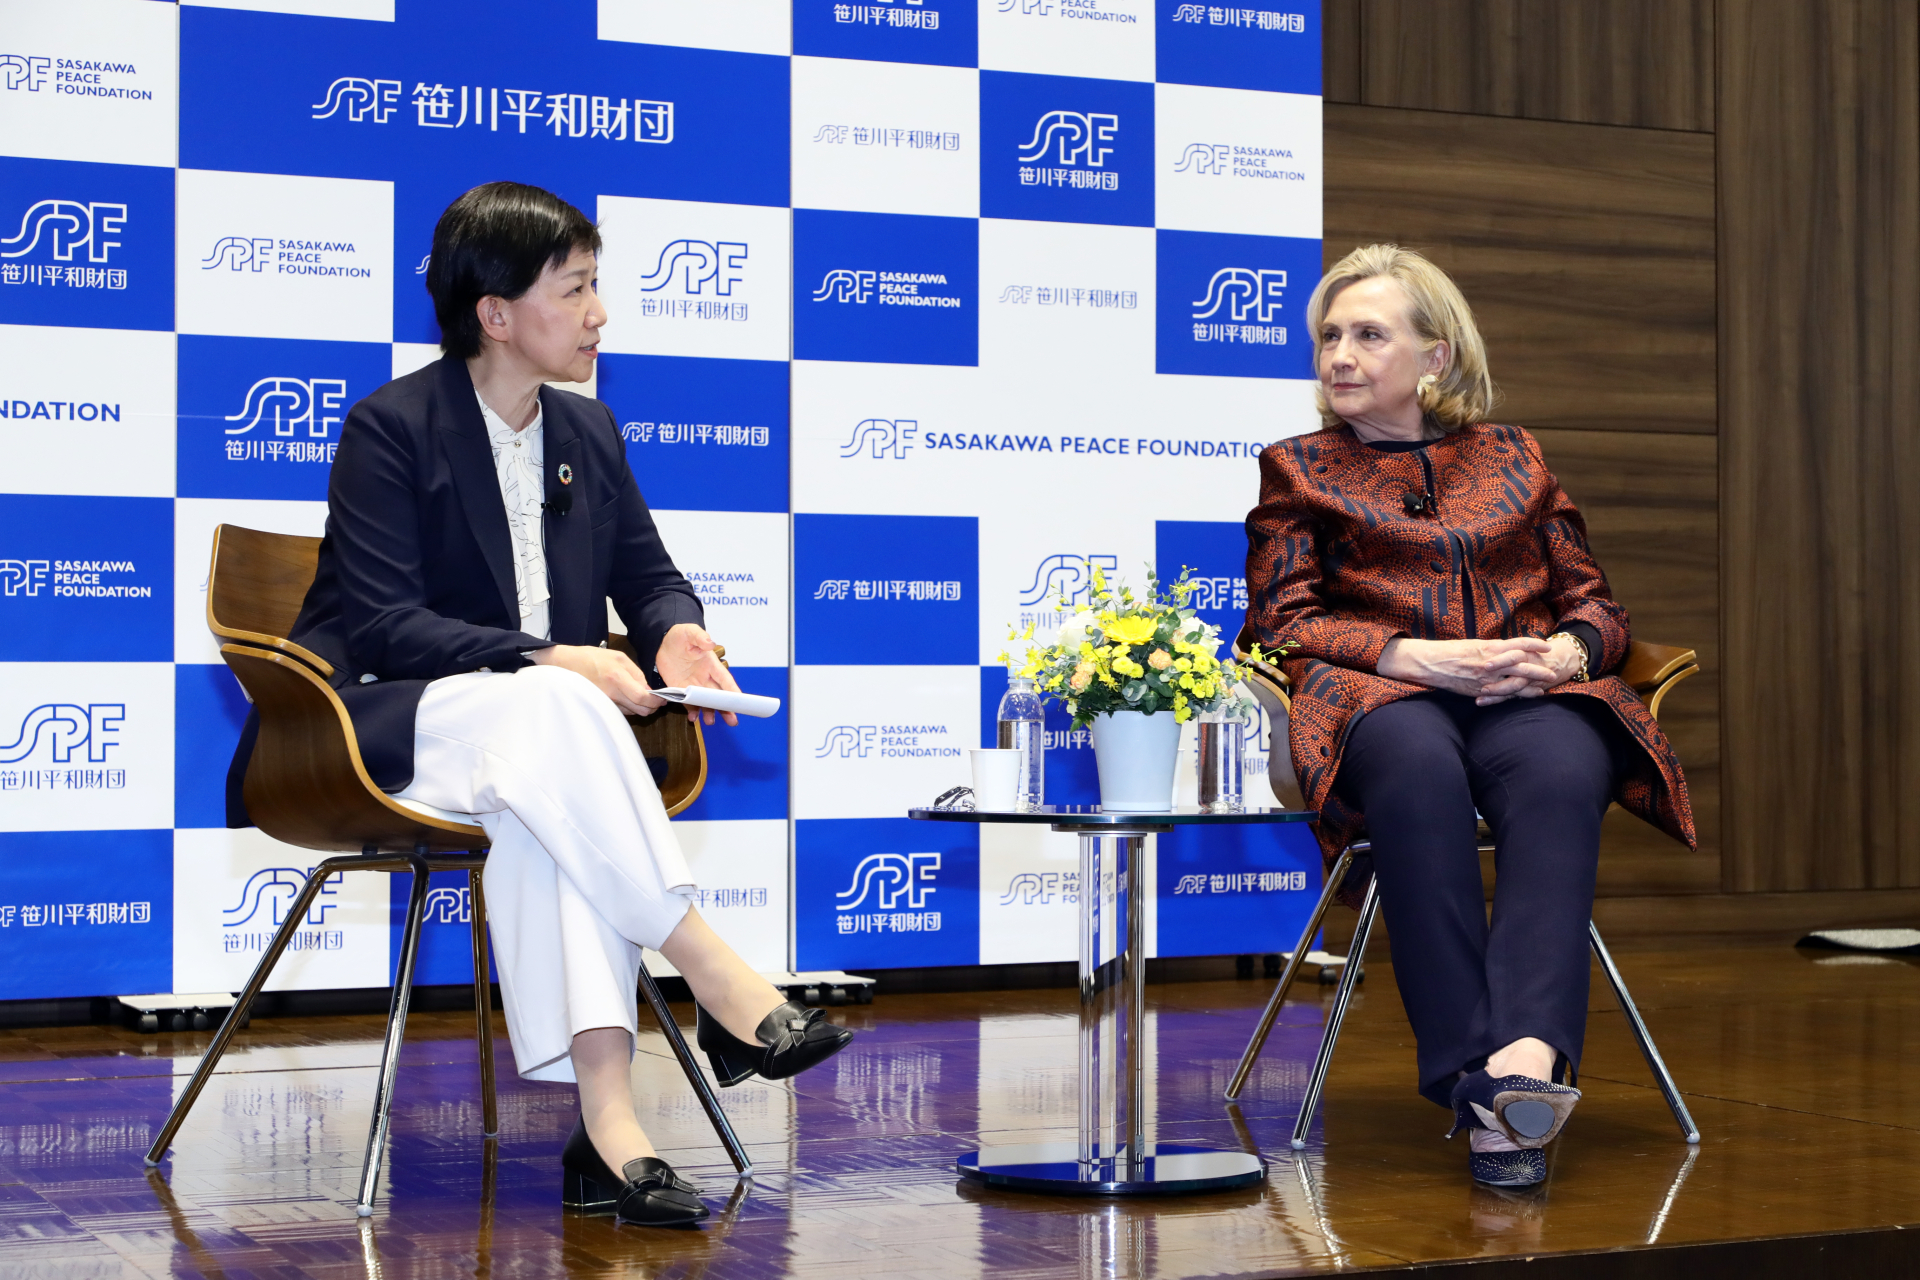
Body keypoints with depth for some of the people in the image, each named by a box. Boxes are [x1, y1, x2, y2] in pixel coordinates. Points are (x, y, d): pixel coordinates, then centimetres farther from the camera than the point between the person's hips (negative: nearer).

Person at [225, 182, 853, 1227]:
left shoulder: (587, 431, 13)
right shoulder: (389, 428, -7)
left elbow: (647, 572, 22)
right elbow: (383, 625, -16)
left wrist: (673, 631, -3)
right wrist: (549, 659, -26)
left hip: (532, 735, 5)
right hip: (385, 729, -4)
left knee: (541, 809, -35)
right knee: (548, 709, -38)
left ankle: (603, 1114, -48)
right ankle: (722, 989, -37)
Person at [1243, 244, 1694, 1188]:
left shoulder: (1511, 456, 27)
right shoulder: (1297, 470, 21)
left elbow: (1595, 604, 21)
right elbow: (1284, 625, 7)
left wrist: (1564, 651, -5)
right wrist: (1418, 656, -10)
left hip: (1527, 692, 2)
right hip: (1378, 693, -2)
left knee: (1563, 769, -37)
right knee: (1419, 766, -40)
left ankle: (1527, 1055, -54)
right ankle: (1474, 1077, -45)